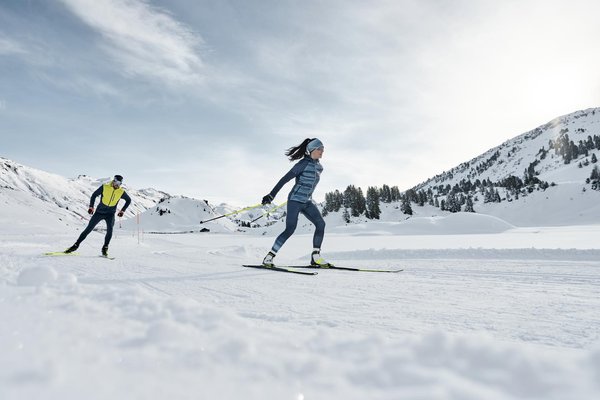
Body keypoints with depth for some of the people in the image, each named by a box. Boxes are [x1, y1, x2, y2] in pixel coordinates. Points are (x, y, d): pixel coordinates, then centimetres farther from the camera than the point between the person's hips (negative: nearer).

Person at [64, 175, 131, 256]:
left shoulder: (121, 192, -6)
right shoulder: (105, 187, -10)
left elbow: (128, 200, 12)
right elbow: (94, 195, 3)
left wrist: (122, 210, 6)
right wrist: (91, 207, -2)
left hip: (110, 214, 0)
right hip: (99, 212, 0)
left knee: (110, 229, -22)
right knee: (89, 229, 2)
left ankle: (105, 248, -9)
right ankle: (76, 245, 15)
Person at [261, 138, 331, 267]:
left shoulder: (319, 167, 11)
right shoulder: (304, 163, -12)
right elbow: (285, 178, -15)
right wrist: (272, 195, -18)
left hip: (308, 202, 7)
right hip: (295, 200, -7)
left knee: (321, 224, -7)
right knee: (290, 229, -13)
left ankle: (315, 257, -1)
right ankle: (269, 256, -2)